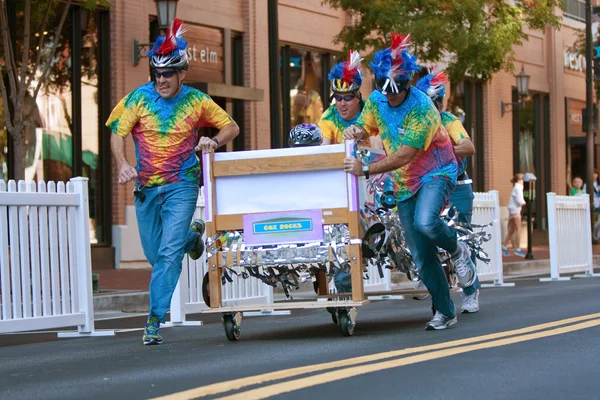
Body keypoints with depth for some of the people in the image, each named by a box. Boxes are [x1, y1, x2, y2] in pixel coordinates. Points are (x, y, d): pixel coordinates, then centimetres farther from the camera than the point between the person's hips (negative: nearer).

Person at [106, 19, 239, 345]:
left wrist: (214, 141, -13)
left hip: (181, 186, -3)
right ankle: (192, 235, 48)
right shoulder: (140, 97, -2)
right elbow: (117, 132, -5)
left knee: (169, 254, -15)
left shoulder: (196, 101, -1)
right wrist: (123, 165, -23)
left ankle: (155, 320, -11)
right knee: (154, 254, 14)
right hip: (146, 188, 3)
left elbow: (232, 127, 8)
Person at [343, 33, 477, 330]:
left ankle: (458, 250, -4)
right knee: (421, 255, 3)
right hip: (405, 183, 6)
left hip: (436, 173, -6)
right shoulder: (376, 100, -3)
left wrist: (366, 170, -33)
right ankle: (445, 312, 15)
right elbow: (365, 127, 7)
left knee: (425, 222, -35)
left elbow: (405, 155, -28)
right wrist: (354, 132, -18)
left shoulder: (421, 107, -23)